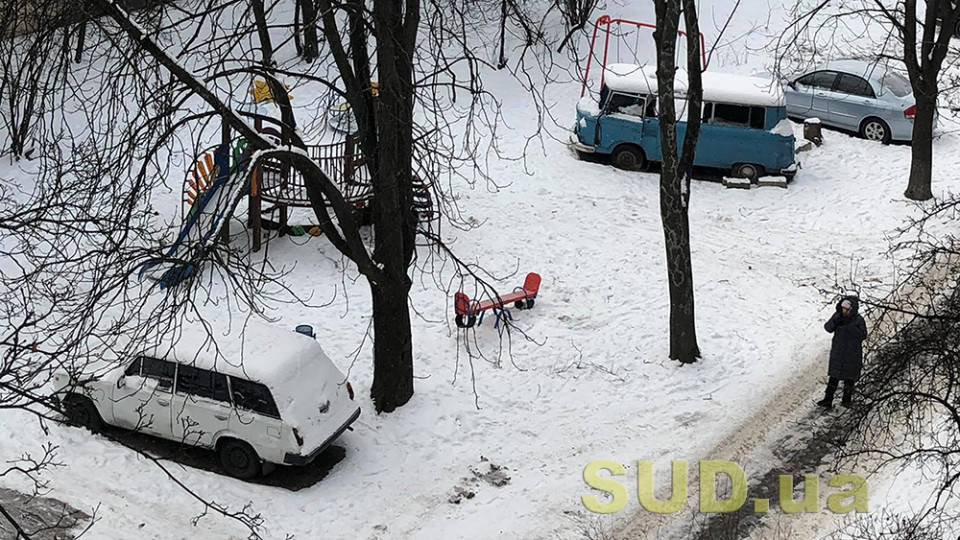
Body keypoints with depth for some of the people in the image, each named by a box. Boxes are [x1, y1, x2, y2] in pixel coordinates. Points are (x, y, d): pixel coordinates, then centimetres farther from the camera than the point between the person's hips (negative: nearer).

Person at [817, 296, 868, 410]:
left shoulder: (859, 320, -11)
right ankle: (828, 400, -4)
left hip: (852, 354, -2)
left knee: (849, 376, 10)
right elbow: (828, 328, -4)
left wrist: (850, 327, -29)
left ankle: (847, 398, 25)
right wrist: (835, 322, -23)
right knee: (834, 376, -1)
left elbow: (863, 335, -19)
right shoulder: (838, 316, -1)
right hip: (837, 352, 2)